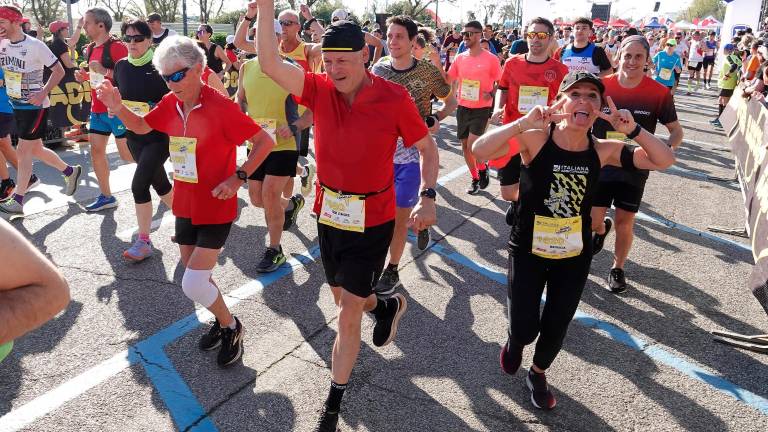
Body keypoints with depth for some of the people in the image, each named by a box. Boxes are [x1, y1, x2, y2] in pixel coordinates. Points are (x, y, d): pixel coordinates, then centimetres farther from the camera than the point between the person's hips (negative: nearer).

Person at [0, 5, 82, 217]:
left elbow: (59, 70, -12)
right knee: (35, 149, 14)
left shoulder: (35, 45, -13)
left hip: (35, 106, -7)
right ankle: (70, 171, 34)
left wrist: (43, 93, -20)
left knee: (23, 150, -6)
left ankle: (17, 201, -1)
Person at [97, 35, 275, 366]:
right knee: (194, 274, 17)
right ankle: (222, 321, 41)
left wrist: (238, 177, -24)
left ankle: (231, 327, 18)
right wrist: (118, 108, -1)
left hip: (216, 207, -7)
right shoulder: (170, 104, 1)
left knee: (193, 285, -9)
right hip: (185, 205, 7)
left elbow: (265, 141, -16)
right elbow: (141, 127, 18)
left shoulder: (220, 107, -19)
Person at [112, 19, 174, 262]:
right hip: (134, 135, 6)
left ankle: (144, 242, -3)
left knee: (139, 185, -14)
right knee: (160, 183, 15)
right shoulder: (121, 66, 5)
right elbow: (117, 95, 19)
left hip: (159, 136, -6)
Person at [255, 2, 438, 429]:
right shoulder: (319, 89, -6)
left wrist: (428, 197, -16)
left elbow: (427, 147, -4)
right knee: (342, 297, 22)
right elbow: (270, 63, -18)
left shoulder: (394, 98, -15)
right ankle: (388, 306, 57)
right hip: (329, 213, 5)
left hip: (372, 220, -4)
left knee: (349, 314, 2)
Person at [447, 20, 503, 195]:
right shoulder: (459, 58, 4)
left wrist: (491, 94, -18)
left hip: (482, 108, -5)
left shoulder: (491, 59, -9)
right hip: (463, 107, 5)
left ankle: (483, 168, 15)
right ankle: (475, 178, 27)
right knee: (465, 145, 10)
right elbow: (448, 80, 10)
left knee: (472, 144, -15)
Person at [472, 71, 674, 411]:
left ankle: (537, 375, 47)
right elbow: (480, 150, -31)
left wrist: (633, 130, -22)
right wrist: (524, 123, -40)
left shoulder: (602, 150, -8)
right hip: (528, 251, -3)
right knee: (525, 330, 2)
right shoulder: (536, 139, -19)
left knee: (556, 328, 15)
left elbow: (665, 161, -8)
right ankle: (514, 340, 43)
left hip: (575, 255, 3)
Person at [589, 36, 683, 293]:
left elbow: (676, 130, 1)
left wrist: (668, 149, -20)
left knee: (625, 221, 7)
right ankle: (602, 229, 40)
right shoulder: (601, 87, -8)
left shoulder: (659, 93, -8)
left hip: (635, 168, 0)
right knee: (592, 219, 2)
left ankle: (618, 269, 28)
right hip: (601, 165, 0)